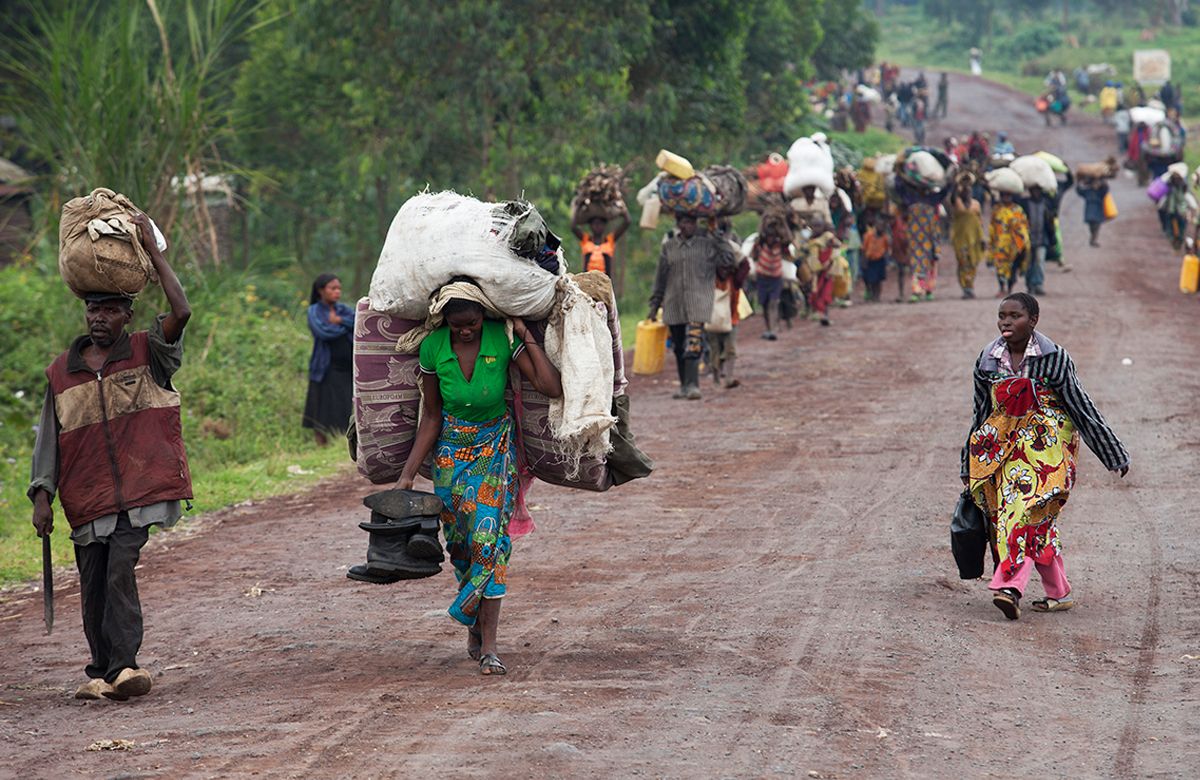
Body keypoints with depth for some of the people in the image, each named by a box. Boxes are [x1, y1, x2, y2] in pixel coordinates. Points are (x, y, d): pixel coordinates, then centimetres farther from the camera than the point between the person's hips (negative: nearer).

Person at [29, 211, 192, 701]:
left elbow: (181, 312, -15)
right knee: (93, 583, 5)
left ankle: (121, 666, -22)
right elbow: (50, 437, 11)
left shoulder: (146, 355, 2)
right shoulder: (62, 372, 10)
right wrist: (42, 495, 2)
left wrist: (151, 250, -12)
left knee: (120, 569, -20)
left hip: (139, 487, -3)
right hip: (87, 496, 4)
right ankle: (103, 671, 17)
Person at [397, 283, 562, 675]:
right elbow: (430, 417, -4)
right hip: (452, 448, 2)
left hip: (496, 446, -2)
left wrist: (526, 334, -24)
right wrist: (408, 474, -6)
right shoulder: (433, 348, -13)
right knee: (459, 540, 6)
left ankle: (488, 645, -15)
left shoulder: (503, 339, -18)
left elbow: (552, 388, -25)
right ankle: (475, 626, 29)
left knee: (488, 536, -16)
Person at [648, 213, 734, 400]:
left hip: (697, 302, -3)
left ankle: (692, 385, -18)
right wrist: (655, 305, 14)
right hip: (674, 304, 3)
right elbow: (661, 277, 14)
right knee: (679, 347, 8)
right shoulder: (669, 246, 11)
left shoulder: (706, 243, 4)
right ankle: (684, 385, 19)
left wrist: (720, 240, -3)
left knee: (693, 345, -16)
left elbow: (727, 262, -2)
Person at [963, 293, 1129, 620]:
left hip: (1047, 444, -4)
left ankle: (1010, 586, -28)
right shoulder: (987, 361, 5)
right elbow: (981, 415, 14)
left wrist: (1114, 454, 4)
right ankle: (1059, 593, 15)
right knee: (1038, 522, 5)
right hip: (1005, 445, 4)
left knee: (1029, 511, -19)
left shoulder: (1053, 357, -7)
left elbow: (1082, 408, -1)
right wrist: (969, 467, 17)